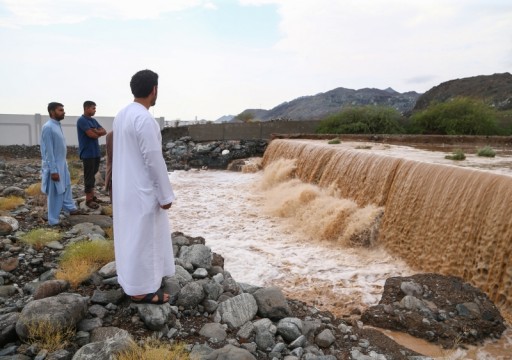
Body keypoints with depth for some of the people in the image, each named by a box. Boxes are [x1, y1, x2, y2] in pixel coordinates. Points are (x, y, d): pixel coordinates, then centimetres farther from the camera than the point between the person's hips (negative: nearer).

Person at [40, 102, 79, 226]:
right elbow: (49, 151, -23)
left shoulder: (58, 125, 7)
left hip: (62, 163, 9)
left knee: (66, 186, 23)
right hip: (54, 165, -9)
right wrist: (53, 170, -22)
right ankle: (53, 219, 12)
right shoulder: (48, 127, -22)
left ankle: (70, 207, 41)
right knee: (55, 193, 1)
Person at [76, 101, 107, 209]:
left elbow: (104, 131, 8)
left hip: (96, 152, 8)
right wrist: (98, 132, 1)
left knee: (93, 174, 14)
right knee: (89, 176, -3)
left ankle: (92, 195, 23)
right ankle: (88, 199, 3)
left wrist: (96, 132, -11)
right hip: (87, 153, -8)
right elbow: (91, 134, -20)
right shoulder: (81, 120, -12)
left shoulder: (93, 120, 15)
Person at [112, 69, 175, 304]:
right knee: (142, 238, 3)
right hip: (141, 190, -9)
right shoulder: (145, 119, -22)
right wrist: (165, 195, -14)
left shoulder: (121, 115, 7)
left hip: (124, 187, 9)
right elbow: (154, 161, -22)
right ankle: (140, 289, 15)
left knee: (130, 235, 20)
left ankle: (131, 279, 35)